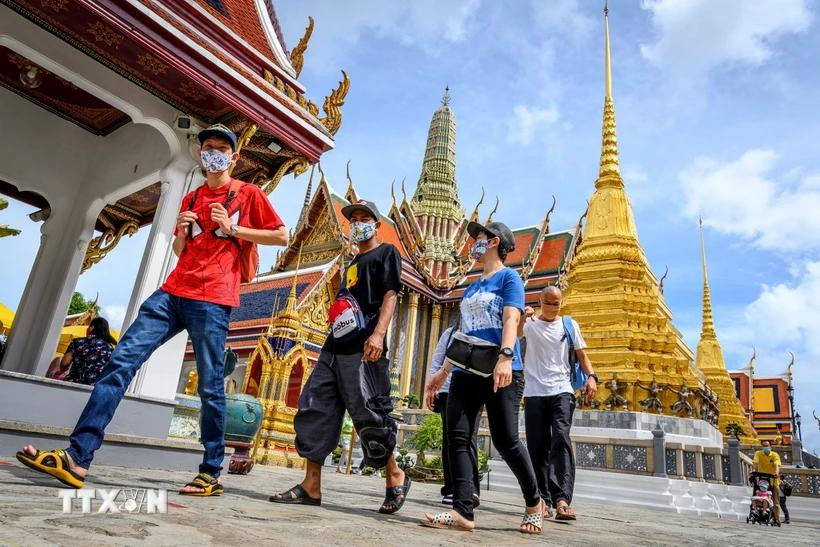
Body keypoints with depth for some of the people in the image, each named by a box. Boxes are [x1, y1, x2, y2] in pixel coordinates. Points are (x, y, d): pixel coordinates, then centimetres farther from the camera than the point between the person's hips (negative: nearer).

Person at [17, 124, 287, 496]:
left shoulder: (248, 194, 7)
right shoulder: (191, 199, 22)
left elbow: (282, 236, 2)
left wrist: (233, 230, -6)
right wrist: (181, 231, 4)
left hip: (212, 300, -6)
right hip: (173, 292, 6)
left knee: (210, 387, -4)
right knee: (122, 360, -7)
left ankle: (211, 475, 5)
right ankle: (78, 457, -7)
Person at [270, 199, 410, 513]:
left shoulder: (386, 253, 5)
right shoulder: (352, 264, 29)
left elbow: (390, 295, -9)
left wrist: (378, 333, -23)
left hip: (363, 351, -8)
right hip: (334, 349, 9)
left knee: (368, 415, -10)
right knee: (313, 411, 1)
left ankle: (396, 477, 10)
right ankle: (311, 487, 6)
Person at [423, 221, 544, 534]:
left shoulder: (509, 277, 2)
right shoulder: (471, 287, 23)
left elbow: (511, 319, -14)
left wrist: (505, 357, -30)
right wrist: (443, 372, 22)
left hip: (500, 372, -7)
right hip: (466, 372, 7)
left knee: (505, 440, -5)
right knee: (458, 436, -5)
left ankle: (534, 502, 18)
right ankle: (463, 512, -5)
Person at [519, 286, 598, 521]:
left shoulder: (569, 325, 12)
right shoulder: (530, 323, 7)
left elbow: (581, 354, 12)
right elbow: (515, 334, -14)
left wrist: (591, 376, -6)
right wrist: (522, 317, -35)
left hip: (561, 391, 0)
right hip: (534, 393, 1)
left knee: (561, 440, -17)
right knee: (537, 447, 2)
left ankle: (562, 500, -20)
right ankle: (543, 500, 10)